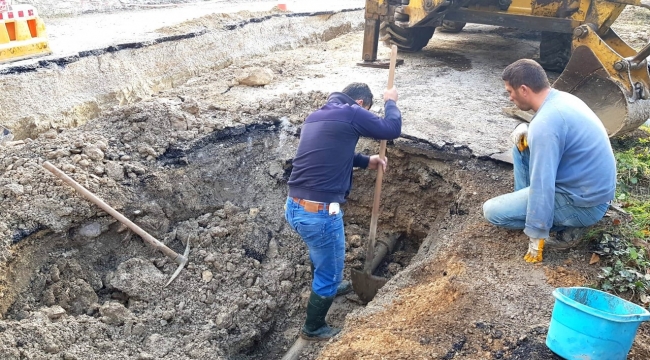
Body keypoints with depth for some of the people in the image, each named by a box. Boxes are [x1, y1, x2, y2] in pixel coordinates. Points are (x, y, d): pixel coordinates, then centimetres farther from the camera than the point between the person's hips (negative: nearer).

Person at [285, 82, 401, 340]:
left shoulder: (315, 116, 16)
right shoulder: (351, 113, -10)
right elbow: (392, 129, -1)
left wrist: (366, 161, 28)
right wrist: (391, 102, 16)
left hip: (293, 207, 9)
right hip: (320, 213, -8)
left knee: (321, 253, 37)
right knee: (330, 273, 15)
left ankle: (328, 285, 63)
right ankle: (313, 329, 34)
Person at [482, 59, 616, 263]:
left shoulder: (545, 123, -27)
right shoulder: (563, 98, 3)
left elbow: (542, 186, -27)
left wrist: (536, 240, -20)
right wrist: (527, 134, 2)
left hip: (585, 204, -9)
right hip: (595, 188, 9)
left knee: (492, 211, -6)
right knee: (522, 146, 16)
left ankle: (566, 227, -1)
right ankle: (525, 204, 21)